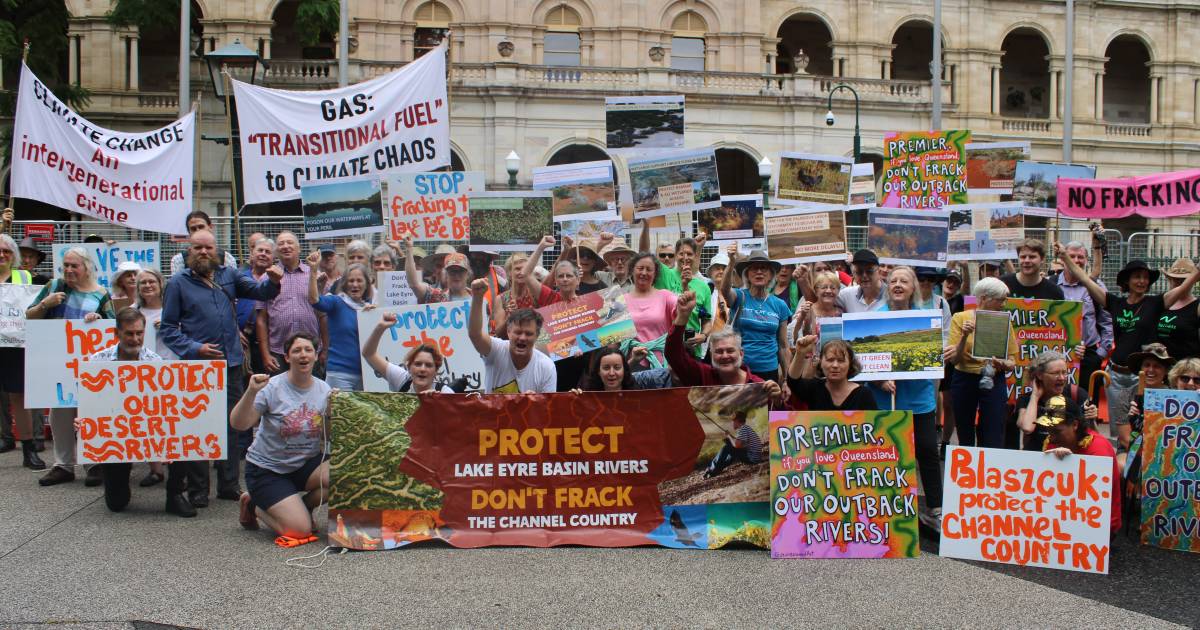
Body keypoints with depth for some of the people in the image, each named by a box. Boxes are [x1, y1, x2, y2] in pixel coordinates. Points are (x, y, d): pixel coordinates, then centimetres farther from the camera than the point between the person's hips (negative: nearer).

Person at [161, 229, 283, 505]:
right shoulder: (178, 283, 1)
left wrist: (273, 281, -11)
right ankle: (197, 490, 10)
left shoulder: (228, 275, 11)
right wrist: (194, 348, -15)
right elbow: (168, 327, -1)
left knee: (231, 427, 10)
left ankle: (229, 485, 20)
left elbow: (259, 292, 12)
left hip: (232, 364, 4)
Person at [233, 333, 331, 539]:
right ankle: (252, 504, 14)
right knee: (300, 530, -17)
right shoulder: (272, 387, -15)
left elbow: (329, 436, 3)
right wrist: (251, 392, -33)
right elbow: (238, 424, -20)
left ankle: (303, 506, 6)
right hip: (267, 469, -4)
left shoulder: (324, 390, -2)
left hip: (307, 464, 4)